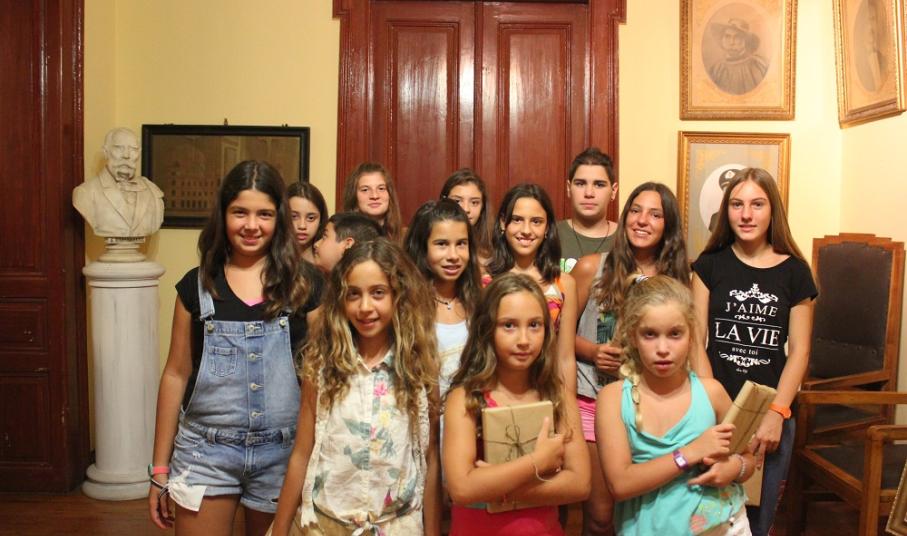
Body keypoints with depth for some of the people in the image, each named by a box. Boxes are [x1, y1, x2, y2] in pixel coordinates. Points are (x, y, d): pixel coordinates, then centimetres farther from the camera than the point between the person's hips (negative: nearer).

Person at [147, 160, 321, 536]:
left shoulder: (303, 285, -2)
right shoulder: (196, 285, 2)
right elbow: (176, 374, 5)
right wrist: (160, 469, 6)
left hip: (282, 452, 0)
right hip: (206, 450, 1)